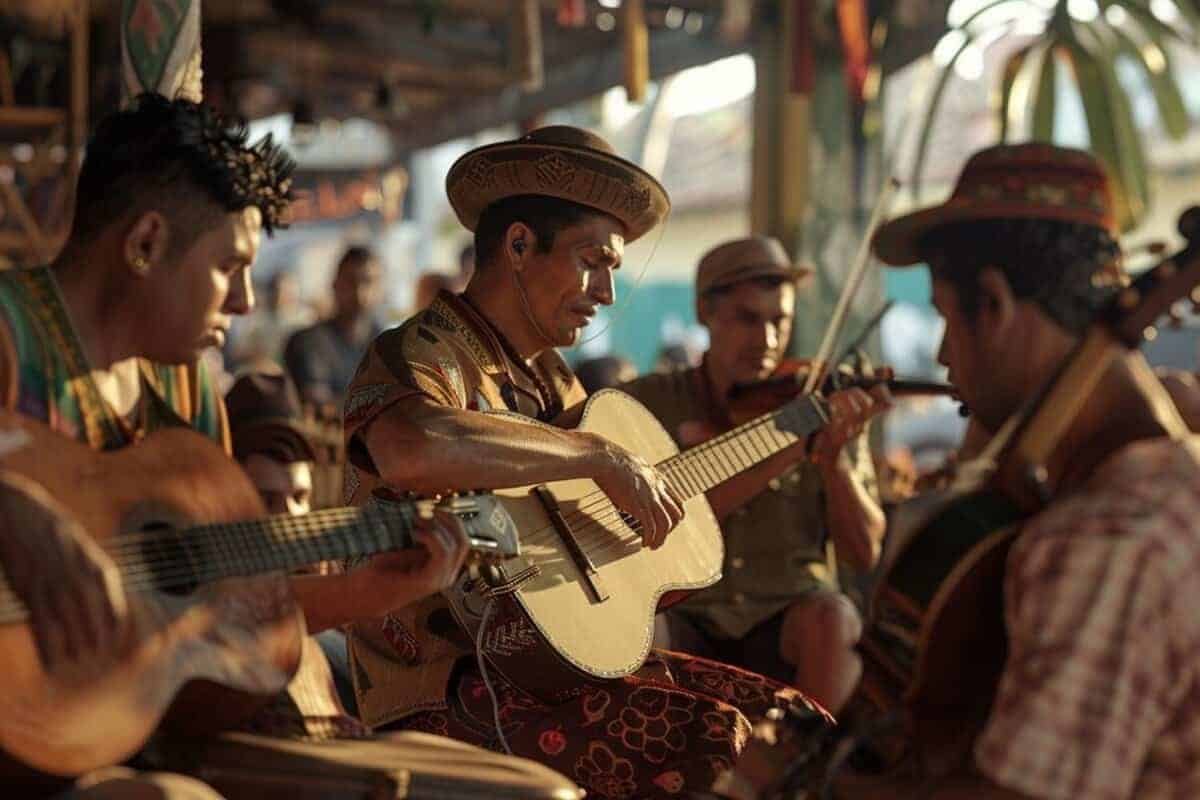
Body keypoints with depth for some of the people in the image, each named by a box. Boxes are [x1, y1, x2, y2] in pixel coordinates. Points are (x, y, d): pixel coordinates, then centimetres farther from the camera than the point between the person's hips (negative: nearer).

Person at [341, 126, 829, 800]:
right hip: (448, 693, -9)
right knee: (707, 738, -25)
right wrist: (601, 456, -28)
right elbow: (412, 451, -38)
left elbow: (665, 508, 25)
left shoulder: (550, 379, 17)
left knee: (791, 717, 3)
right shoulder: (424, 353, -12)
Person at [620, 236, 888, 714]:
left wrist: (834, 456, -18)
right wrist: (790, 450, -22)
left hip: (786, 621, 1)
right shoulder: (648, 403, 3)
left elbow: (864, 555, 0)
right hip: (684, 623, 0)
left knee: (831, 619, -32)